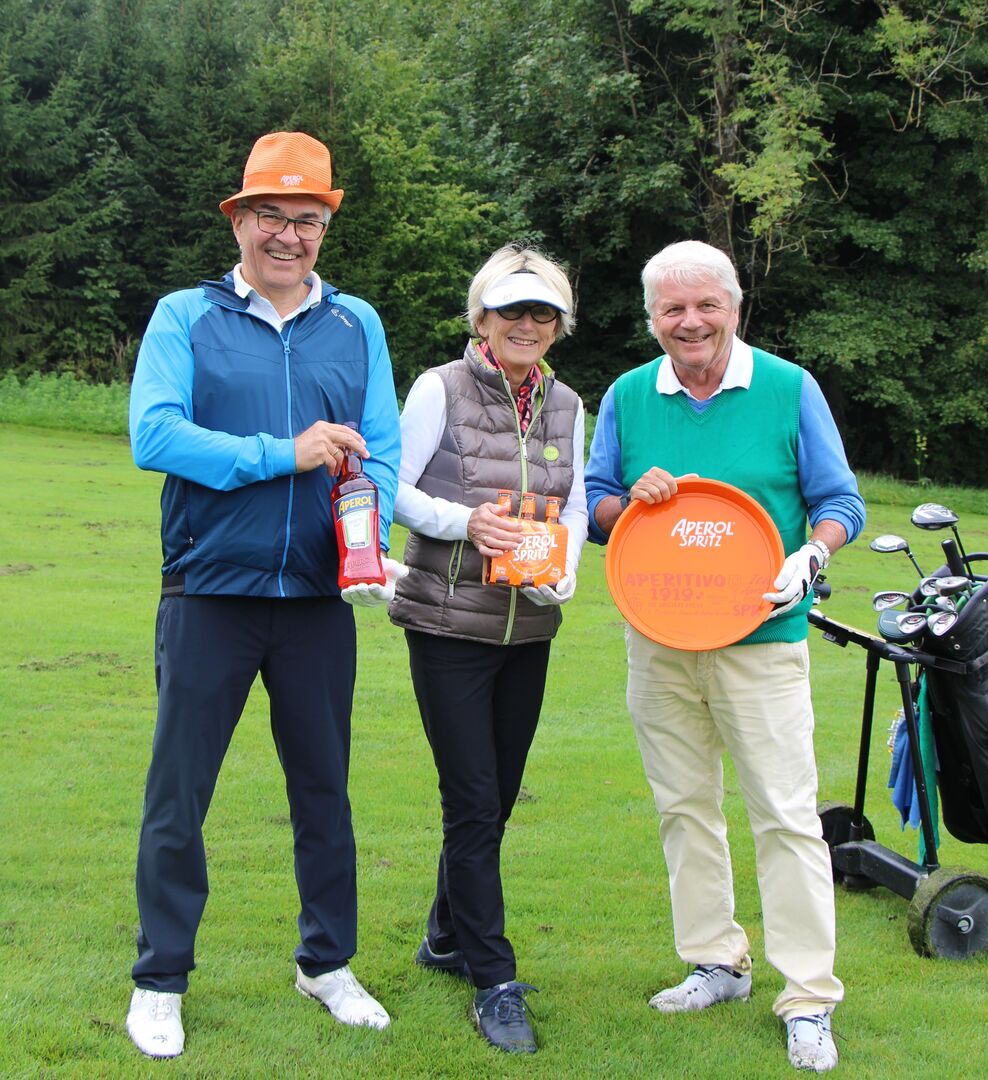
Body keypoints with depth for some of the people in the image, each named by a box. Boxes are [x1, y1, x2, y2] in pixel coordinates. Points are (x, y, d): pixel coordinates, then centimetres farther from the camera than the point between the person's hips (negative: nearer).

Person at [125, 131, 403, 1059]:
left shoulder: (356, 326, 9)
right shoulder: (184, 318, 1)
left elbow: (382, 451, 4)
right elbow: (154, 434, -13)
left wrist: (370, 532, -15)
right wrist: (283, 454, -18)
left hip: (318, 600, 3)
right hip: (208, 593, -2)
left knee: (323, 789, 13)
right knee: (177, 797, 4)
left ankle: (327, 963, 30)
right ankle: (160, 979, 19)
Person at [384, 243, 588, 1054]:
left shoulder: (566, 405, 9)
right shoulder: (441, 389, -6)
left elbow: (576, 507, 10)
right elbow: (395, 490, -7)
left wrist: (562, 573, -9)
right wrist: (465, 521, -23)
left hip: (528, 629, 5)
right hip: (450, 624, -5)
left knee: (497, 799, 13)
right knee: (473, 804, -5)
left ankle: (448, 939, 34)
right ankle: (495, 981, 4)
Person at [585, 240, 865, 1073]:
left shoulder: (789, 389, -1)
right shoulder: (627, 397, 7)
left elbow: (840, 504, 2)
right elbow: (593, 511, 11)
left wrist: (809, 556, -18)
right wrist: (630, 500, -11)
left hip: (761, 634, -4)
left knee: (787, 815, -4)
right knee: (684, 806, 12)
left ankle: (809, 1000, 3)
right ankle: (718, 963, 27)